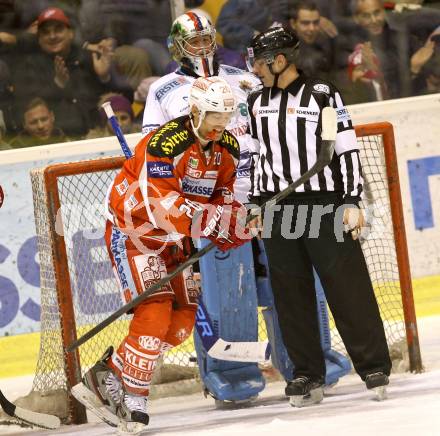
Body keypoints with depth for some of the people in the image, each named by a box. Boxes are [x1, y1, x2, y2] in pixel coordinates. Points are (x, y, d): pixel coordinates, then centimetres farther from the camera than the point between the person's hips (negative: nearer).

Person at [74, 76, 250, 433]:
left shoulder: (227, 148, -1)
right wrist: (213, 221, -38)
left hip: (173, 237, 8)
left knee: (183, 319, 5)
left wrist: (234, 223, -15)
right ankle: (134, 396, -10)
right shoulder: (166, 143, -27)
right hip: (133, 230, -8)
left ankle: (109, 373, 15)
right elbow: (160, 205, -33)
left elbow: (223, 196, 7)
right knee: (155, 311, -19)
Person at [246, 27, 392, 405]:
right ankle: (308, 373, 11)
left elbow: (347, 149, -5)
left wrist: (353, 201, -10)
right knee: (291, 294, 5)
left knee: (348, 286, -5)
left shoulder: (322, 95, -4)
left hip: (324, 206, -5)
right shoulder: (256, 103, 12)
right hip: (277, 211, 5)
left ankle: (374, 364, 2)